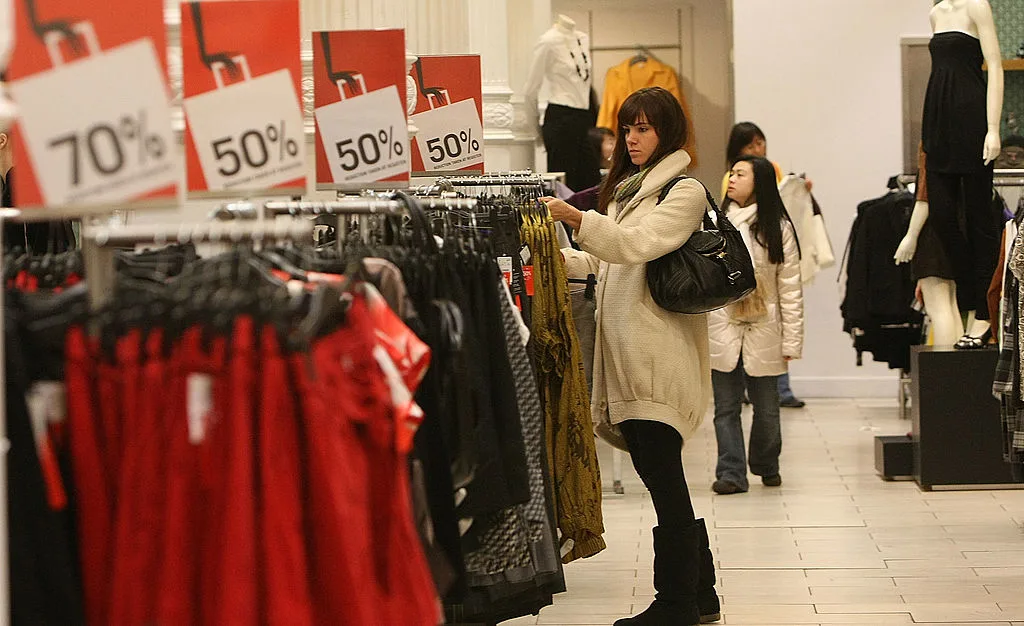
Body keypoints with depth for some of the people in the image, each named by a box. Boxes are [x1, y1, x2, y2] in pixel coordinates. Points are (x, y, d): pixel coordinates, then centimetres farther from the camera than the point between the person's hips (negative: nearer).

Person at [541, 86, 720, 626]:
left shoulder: (684, 192, -4)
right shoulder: (626, 190, 23)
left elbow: (637, 244, -20)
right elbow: (603, 261, 24)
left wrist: (576, 218, -29)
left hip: (659, 355, -8)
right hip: (626, 354, 8)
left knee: (662, 478, -8)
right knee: (663, 481, 10)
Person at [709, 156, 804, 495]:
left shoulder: (778, 228, 1)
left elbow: (790, 287, 0)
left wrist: (791, 339, -4)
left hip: (763, 331, -1)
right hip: (722, 329, 1)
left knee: (766, 408, 8)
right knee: (726, 406, -1)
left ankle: (766, 465, 29)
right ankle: (731, 472, 2)